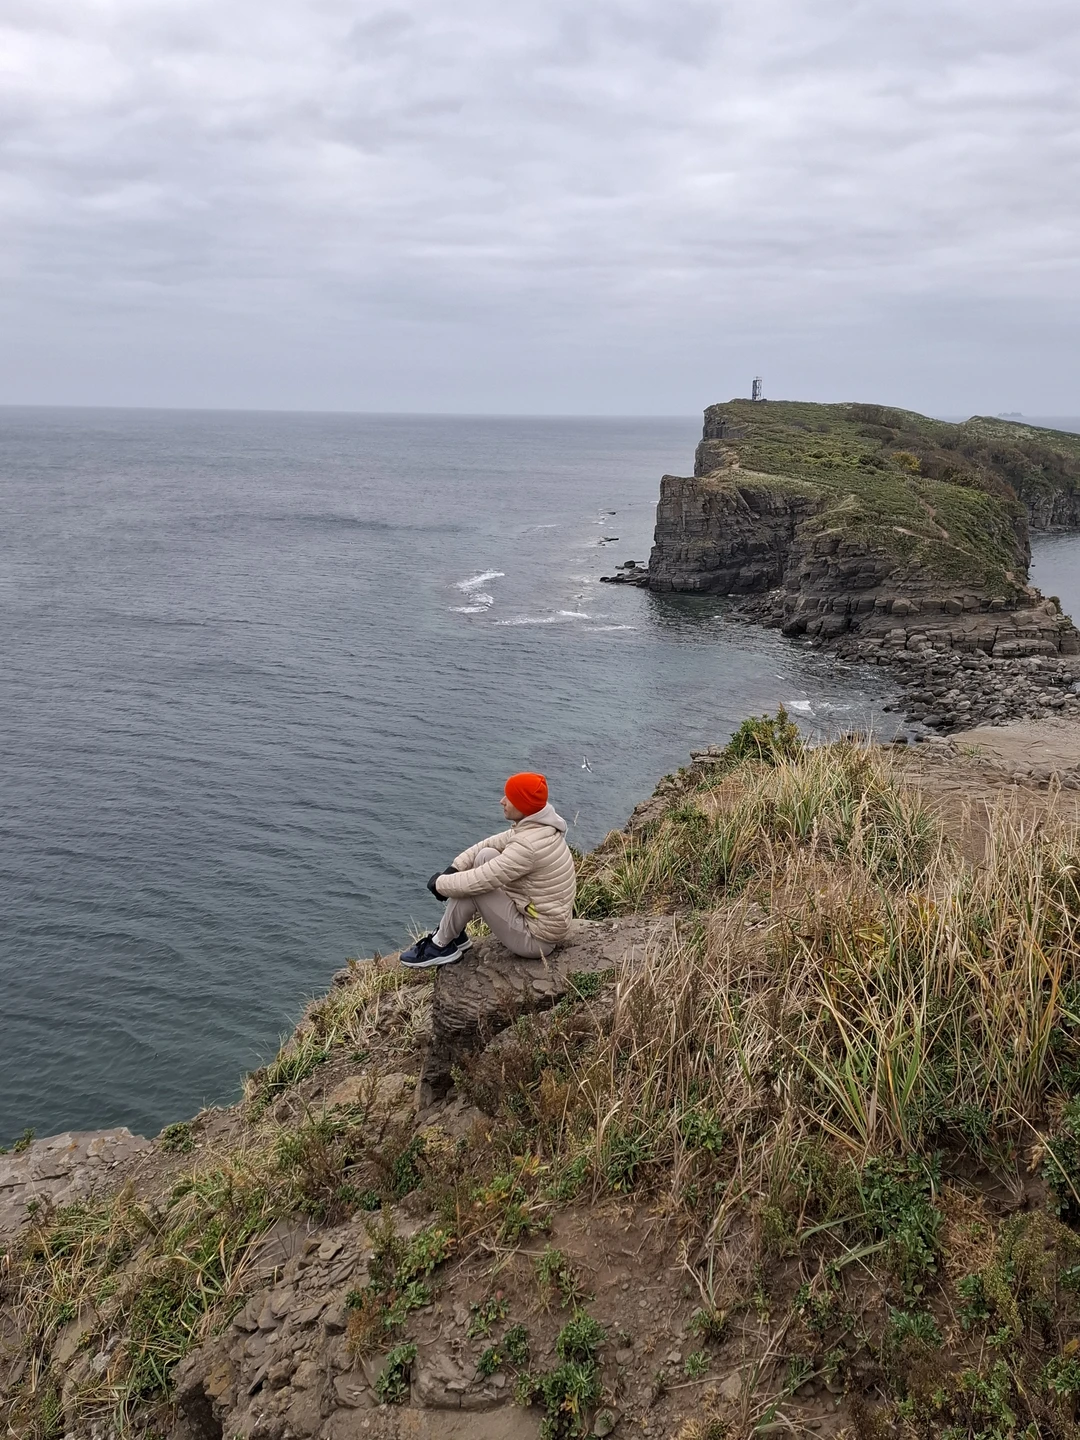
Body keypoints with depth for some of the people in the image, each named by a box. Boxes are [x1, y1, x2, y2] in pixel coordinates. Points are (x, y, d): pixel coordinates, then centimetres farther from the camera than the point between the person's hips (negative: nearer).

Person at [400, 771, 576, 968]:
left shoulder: (528, 845, -29)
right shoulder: (536, 827, 0)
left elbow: (476, 882, -26)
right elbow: (490, 843, 8)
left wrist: (440, 883, -8)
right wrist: (453, 869, -4)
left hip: (536, 938, -9)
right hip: (545, 920, 9)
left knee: (472, 887, -12)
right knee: (486, 856, 6)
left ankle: (440, 947, 10)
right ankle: (455, 936, 15)